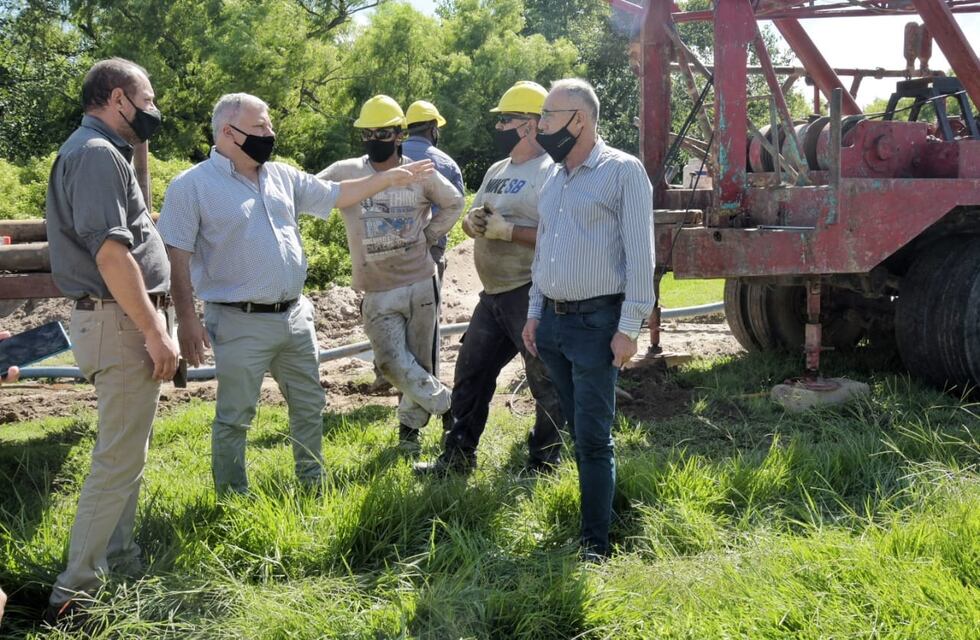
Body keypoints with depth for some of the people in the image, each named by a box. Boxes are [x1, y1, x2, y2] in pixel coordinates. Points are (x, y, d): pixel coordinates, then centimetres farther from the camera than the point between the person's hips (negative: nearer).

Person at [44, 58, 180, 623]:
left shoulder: (103, 152, 18)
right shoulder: (96, 153, -15)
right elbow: (111, 254, -23)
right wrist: (154, 332, -22)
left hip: (128, 322, 11)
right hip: (122, 323, -11)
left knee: (128, 453, 18)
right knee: (119, 461, -8)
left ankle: (122, 564, 29)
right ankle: (75, 594, -3)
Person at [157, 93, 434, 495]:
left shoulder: (283, 177, 9)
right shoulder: (192, 186, -10)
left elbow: (336, 195, 20)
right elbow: (176, 258, -12)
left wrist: (389, 178, 14)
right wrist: (187, 319, -17)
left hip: (294, 315, 7)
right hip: (240, 323, -6)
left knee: (309, 405, 17)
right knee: (234, 417, 2)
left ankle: (313, 484, 33)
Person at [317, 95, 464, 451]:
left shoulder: (421, 174, -1)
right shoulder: (345, 173, -6)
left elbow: (453, 202, 15)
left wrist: (429, 235, 6)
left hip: (421, 283, 1)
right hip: (377, 292, -1)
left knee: (421, 361, 8)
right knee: (393, 362, -8)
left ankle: (411, 422, 28)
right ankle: (449, 407, 10)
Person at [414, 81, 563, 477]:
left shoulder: (549, 173, -13)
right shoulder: (497, 171, 16)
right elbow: (472, 220, 23)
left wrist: (507, 230, -23)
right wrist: (473, 221, -1)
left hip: (530, 295, -9)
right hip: (493, 294, 9)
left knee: (545, 381, 2)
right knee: (471, 372, 15)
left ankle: (543, 465, 13)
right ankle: (457, 458, 27)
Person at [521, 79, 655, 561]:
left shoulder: (622, 172, -8)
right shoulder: (555, 178, 15)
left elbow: (639, 254, -12)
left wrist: (630, 328, -16)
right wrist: (535, 313, 16)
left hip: (597, 322, -7)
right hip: (553, 321, 7)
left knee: (593, 437, -6)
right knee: (578, 432, 13)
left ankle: (594, 545, 0)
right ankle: (594, 513, 24)